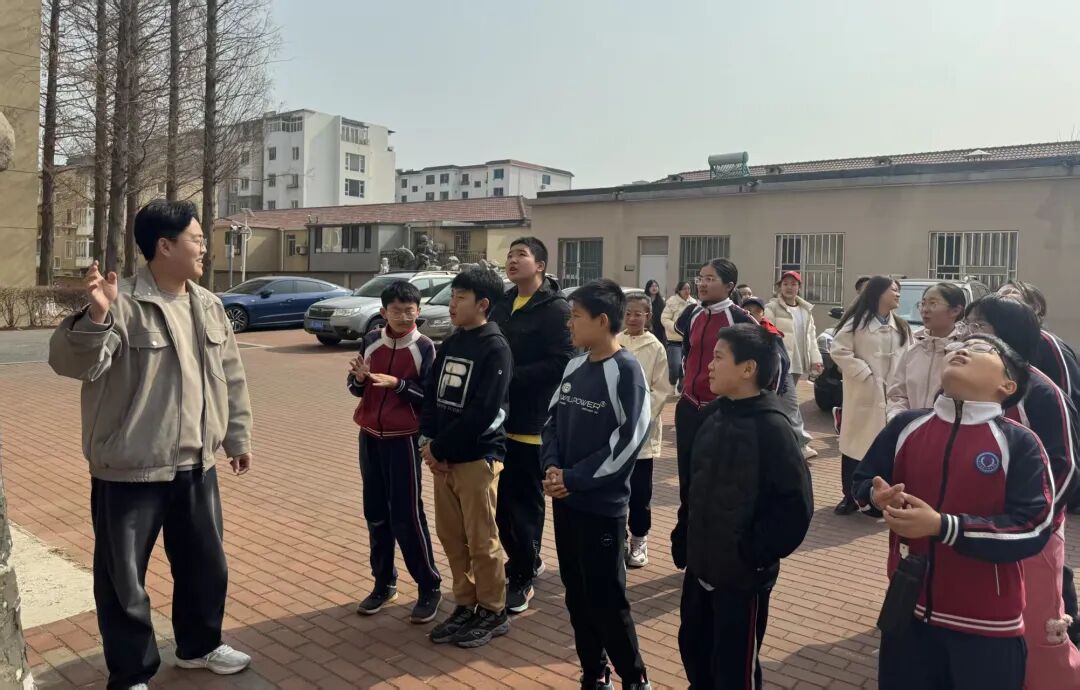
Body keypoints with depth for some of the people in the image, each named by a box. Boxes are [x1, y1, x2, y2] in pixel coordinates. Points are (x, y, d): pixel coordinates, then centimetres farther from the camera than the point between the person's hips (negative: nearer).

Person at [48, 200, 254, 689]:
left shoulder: (209, 306, 7)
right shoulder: (122, 305, -15)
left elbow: (230, 378, 13)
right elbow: (71, 362, -25)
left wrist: (237, 436, 15)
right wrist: (95, 317, -43)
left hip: (195, 465, 6)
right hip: (130, 471, -6)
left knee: (205, 565, 19)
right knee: (123, 579, 8)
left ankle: (199, 646, 41)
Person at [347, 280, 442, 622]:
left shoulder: (425, 348, -10)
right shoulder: (370, 341, 2)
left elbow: (429, 398, -12)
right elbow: (356, 390, 7)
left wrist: (398, 383, -25)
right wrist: (358, 377, -15)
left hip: (402, 439, -5)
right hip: (369, 436, 5)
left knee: (406, 515, -3)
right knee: (375, 514, 12)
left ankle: (429, 588, 11)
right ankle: (384, 583, 26)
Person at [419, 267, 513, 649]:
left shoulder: (495, 348, -11)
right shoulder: (450, 344, 11)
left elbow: (482, 412, -18)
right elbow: (431, 395, 10)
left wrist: (440, 448, -14)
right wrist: (428, 440, -5)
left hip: (477, 458, -7)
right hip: (442, 456, 7)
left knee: (481, 540, 2)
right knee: (451, 536, 13)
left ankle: (493, 612, 18)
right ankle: (465, 605, 27)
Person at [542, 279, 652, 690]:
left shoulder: (626, 372, -14)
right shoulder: (574, 368, 8)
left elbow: (628, 441, -18)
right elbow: (552, 421, 12)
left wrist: (574, 478, -16)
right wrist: (552, 467, -6)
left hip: (603, 505, -7)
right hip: (565, 500, 7)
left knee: (607, 599, 1)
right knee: (577, 595, 15)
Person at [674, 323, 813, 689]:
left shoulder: (771, 427, -19)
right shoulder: (713, 414, 2)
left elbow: (796, 505, -20)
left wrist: (756, 553, -19)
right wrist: (683, 538, 10)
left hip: (743, 575, -6)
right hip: (700, 564, 7)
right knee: (692, 646, 21)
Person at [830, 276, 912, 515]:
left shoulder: (901, 327, 14)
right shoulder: (857, 321, -4)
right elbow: (838, 350, -11)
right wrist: (865, 374, -13)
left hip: (892, 394, 4)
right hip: (864, 393, -4)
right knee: (856, 441, 3)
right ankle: (850, 496, 14)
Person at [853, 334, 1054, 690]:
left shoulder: (1019, 444, -10)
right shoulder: (906, 425, 0)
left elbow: (1032, 530, -16)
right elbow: (864, 480, 10)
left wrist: (942, 526, -24)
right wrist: (878, 496, -14)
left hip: (987, 622, -3)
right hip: (910, 605, 3)